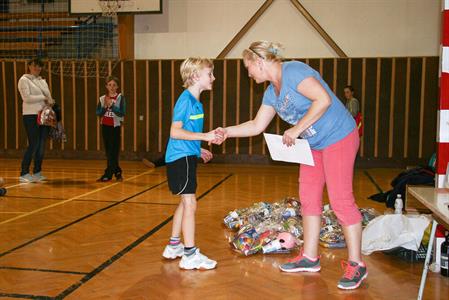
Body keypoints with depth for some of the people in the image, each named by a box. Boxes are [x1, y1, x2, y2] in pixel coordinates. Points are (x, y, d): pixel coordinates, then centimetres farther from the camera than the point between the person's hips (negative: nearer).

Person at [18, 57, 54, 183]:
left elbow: (49, 98, 16)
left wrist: (51, 102, -5)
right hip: (31, 116, -6)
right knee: (33, 145, -10)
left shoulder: (42, 81, 20)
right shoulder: (24, 80, 0)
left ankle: (37, 172, 15)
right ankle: (24, 174, -2)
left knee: (41, 145, 6)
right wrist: (43, 98, -11)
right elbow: (27, 98, -13)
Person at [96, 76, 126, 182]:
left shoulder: (120, 98, -4)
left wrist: (111, 105, -21)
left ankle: (108, 174, 2)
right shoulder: (102, 98, 6)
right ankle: (117, 172, 20)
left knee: (113, 151, -3)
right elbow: (98, 113, 1)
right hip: (105, 126, 4)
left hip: (115, 127, -4)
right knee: (108, 151, 9)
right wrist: (105, 106, -15)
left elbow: (122, 113, -13)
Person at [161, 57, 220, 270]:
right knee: (190, 204, -7)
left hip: (187, 157, 10)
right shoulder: (185, 99, -15)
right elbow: (175, 132, -22)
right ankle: (190, 255, 0)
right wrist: (204, 136, -23)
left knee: (185, 202, 17)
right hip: (181, 158, -10)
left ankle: (173, 246, 29)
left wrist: (199, 150, 19)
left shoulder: (196, 102, 13)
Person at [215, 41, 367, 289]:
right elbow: (257, 126, 16)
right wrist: (227, 132, 11)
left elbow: (324, 99, -28)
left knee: (341, 199, -8)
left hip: (338, 137, -10)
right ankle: (310, 258, 20)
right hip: (314, 144, 10)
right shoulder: (272, 92, 10)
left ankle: (356, 265, 3)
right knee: (308, 198, 10)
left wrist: (296, 130, -24)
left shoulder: (293, 71, -18)